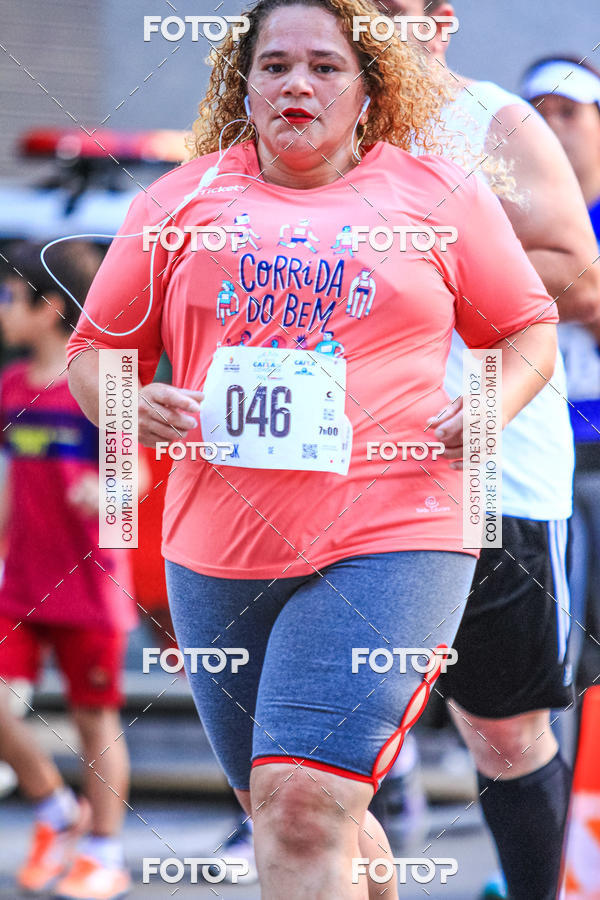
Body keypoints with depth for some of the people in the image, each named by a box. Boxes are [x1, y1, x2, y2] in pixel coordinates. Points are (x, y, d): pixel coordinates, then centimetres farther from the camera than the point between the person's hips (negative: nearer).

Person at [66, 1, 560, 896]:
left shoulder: (441, 195, 5)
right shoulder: (181, 201, 8)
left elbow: (528, 327, 14)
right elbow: (97, 346, 14)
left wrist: (492, 406, -7)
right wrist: (129, 405, -9)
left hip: (389, 543, -4)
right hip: (218, 551, 4)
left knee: (303, 807, -19)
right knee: (283, 812, 14)